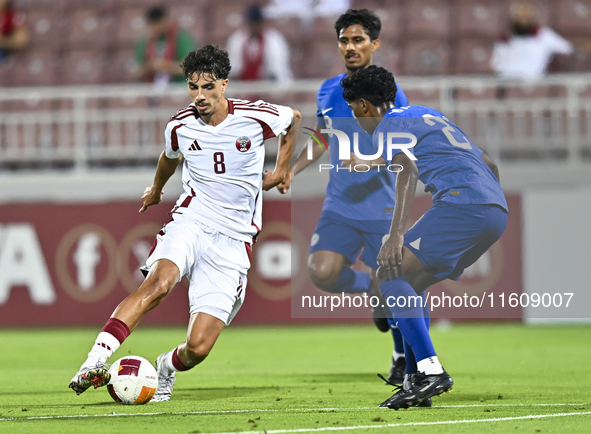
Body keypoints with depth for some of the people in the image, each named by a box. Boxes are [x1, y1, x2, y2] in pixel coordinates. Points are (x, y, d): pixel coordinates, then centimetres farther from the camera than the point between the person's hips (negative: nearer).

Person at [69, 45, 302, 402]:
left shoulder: (255, 117, -6)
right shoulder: (180, 126, 2)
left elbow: (294, 119, 17)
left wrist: (282, 169, 17)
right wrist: (157, 188, 44)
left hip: (233, 241, -1)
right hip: (190, 222, 1)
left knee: (198, 348, -11)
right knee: (159, 282, -35)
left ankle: (165, 369, 26)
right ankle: (95, 362, -43)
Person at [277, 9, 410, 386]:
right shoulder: (328, 92, 8)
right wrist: (293, 169, 13)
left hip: (382, 210, -4)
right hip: (340, 209, 4)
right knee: (322, 272, -17)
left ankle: (403, 358, 21)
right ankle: (372, 290, 15)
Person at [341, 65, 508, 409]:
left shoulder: (387, 126, 4)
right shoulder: (428, 115, 31)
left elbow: (409, 171, -17)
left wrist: (397, 233, -27)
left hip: (462, 203, -9)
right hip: (498, 211, 9)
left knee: (392, 273, -11)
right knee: (410, 284, 18)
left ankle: (431, 371, -23)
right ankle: (416, 380, 13)